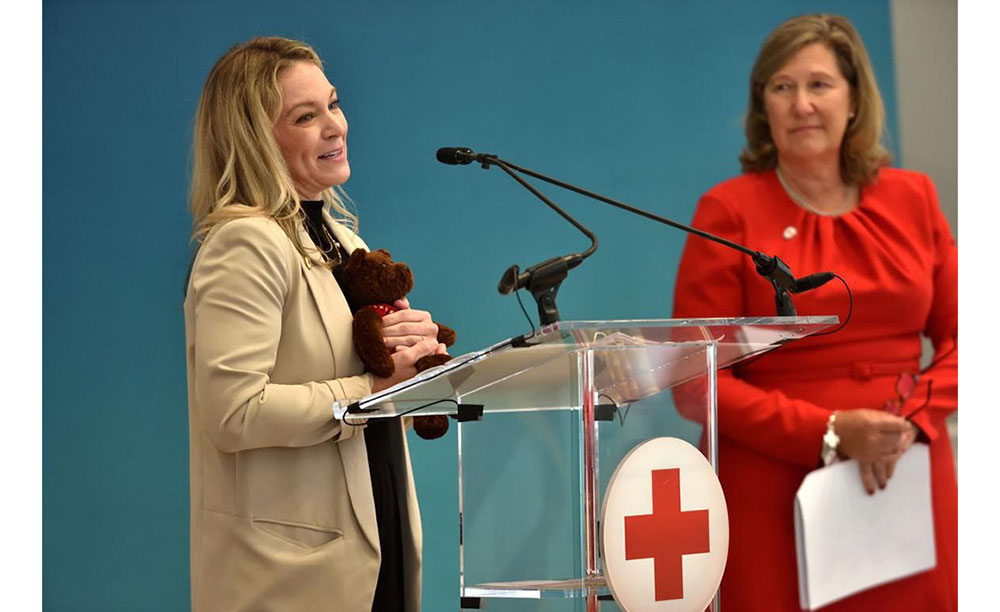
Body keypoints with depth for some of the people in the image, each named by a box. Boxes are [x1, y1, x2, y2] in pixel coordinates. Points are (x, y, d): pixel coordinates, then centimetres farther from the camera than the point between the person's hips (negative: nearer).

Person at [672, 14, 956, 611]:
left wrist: (914, 419, -11)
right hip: (777, 489, -3)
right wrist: (829, 433, -15)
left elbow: (958, 337, 8)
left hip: (908, 481, 3)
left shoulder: (911, 198, 7)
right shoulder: (729, 210, -3)